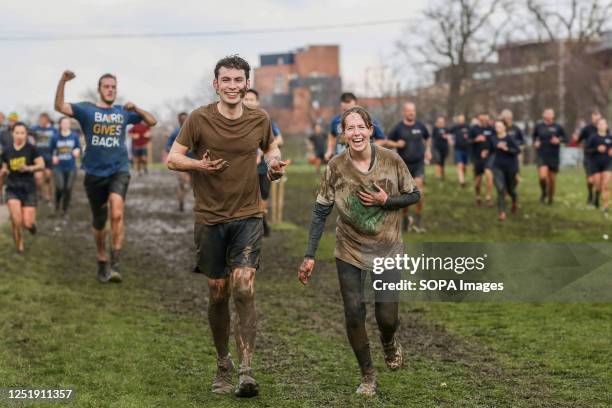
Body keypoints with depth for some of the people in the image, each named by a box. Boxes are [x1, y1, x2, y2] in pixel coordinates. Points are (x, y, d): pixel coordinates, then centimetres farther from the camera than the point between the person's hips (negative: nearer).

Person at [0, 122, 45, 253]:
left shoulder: (31, 149, -6)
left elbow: (42, 165, -10)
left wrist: (29, 168, -24)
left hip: (28, 188, -2)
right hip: (12, 188, 2)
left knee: (27, 224, -9)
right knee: (16, 221, -15)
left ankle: (31, 223, 30)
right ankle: (19, 244, 11)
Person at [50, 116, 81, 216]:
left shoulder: (74, 136, 1)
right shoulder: (55, 137, 1)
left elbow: (78, 148, 8)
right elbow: (51, 150, 10)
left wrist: (77, 151, -14)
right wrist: (53, 157, -9)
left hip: (71, 167, 1)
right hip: (59, 167, -1)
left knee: (68, 189, -1)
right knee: (60, 187, -14)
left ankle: (65, 209, 16)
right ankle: (57, 206, 13)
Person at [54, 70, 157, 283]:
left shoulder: (123, 112, 9)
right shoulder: (87, 109, 1)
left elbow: (152, 121, 12)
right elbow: (60, 107, -14)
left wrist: (136, 109, -6)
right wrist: (62, 82, -29)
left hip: (119, 171, 0)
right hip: (94, 173, 0)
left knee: (117, 214, -24)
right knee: (98, 223, 11)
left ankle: (115, 265, -22)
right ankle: (102, 263, 31)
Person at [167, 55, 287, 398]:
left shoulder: (260, 120, 1)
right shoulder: (199, 119, -5)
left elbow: (271, 148, 21)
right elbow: (173, 158, -1)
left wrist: (275, 164, -2)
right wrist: (199, 165, -20)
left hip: (248, 215, 0)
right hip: (211, 218, 0)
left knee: (244, 288, -15)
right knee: (218, 293, 7)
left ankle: (246, 371, -15)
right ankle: (223, 365, 26)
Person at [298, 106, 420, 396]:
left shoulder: (392, 161, -9)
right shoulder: (336, 167, -8)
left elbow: (414, 196, 3)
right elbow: (321, 211, -5)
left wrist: (386, 200, -17)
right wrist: (309, 256, -9)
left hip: (387, 251, 0)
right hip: (349, 253, 1)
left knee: (386, 315, -1)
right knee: (354, 315, 0)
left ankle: (389, 342, 37)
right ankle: (367, 375, 20)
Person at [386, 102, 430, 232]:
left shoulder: (420, 126, 3)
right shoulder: (398, 128, -3)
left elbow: (427, 138, 23)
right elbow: (387, 142, 2)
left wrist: (428, 150, 9)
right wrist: (396, 144, -16)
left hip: (418, 164, 0)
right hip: (404, 165, 0)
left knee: (419, 190, -18)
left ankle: (418, 221, -10)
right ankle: (405, 221, 26)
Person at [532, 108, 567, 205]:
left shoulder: (558, 127, 0)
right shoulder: (538, 126, 3)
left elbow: (566, 138, 6)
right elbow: (534, 136, 20)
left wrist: (559, 140, -13)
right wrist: (535, 142, 0)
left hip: (554, 156, 1)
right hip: (542, 156, -1)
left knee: (552, 179, 7)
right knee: (543, 176, -20)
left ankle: (551, 197, 28)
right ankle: (544, 193, 7)